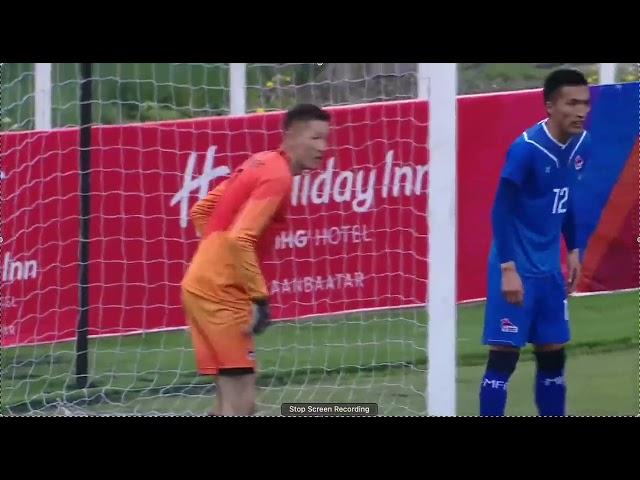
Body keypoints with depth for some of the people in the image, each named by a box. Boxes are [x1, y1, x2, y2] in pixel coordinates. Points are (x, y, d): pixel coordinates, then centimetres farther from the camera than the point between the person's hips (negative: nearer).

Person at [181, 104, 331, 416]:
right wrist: (259, 298, -20)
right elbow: (240, 238, -25)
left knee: (232, 403, 13)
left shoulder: (260, 164, 14)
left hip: (203, 283, 10)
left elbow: (200, 212, 21)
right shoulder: (278, 177, -15)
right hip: (220, 292, -10)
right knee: (240, 404, -10)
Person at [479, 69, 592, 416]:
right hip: (517, 270, -7)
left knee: (553, 354, 12)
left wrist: (574, 250, 15)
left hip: (549, 269, 7)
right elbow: (501, 210, -19)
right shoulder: (526, 149, -20)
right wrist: (508, 268, -23)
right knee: (504, 355, -7)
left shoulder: (580, 145, 1)